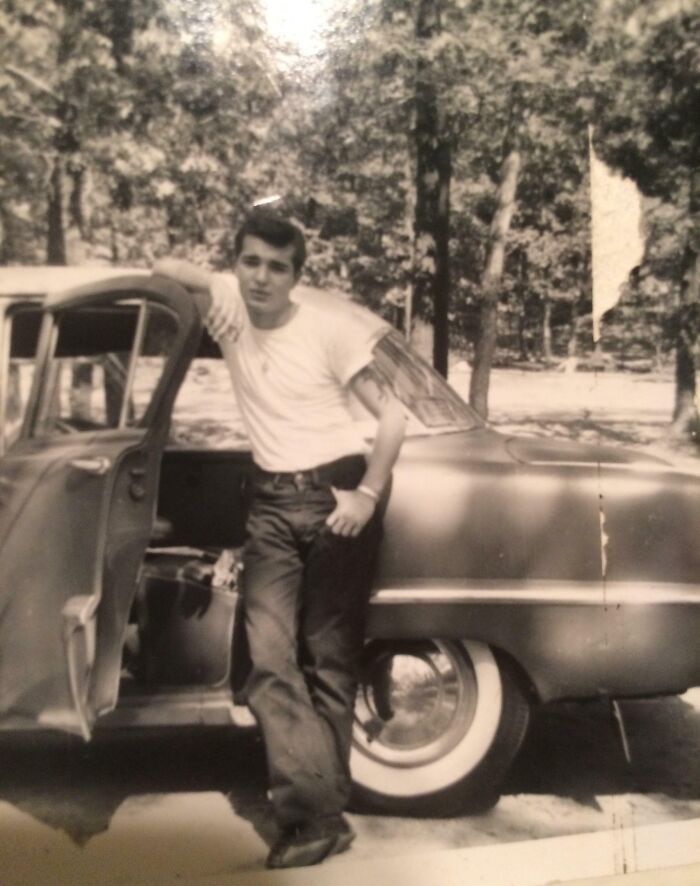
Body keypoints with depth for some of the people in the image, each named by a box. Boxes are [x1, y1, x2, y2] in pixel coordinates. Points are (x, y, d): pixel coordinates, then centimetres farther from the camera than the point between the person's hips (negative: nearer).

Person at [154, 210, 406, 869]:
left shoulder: (329, 325, -8)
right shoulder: (230, 304, 3)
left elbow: (392, 413, -6)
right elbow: (165, 267, 12)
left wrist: (367, 494, -15)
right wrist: (211, 290, -3)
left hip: (337, 493, -3)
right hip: (272, 500, 4)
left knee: (328, 657, 0)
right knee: (269, 657, -10)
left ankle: (318, 810, 10)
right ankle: (317, 814, -7)